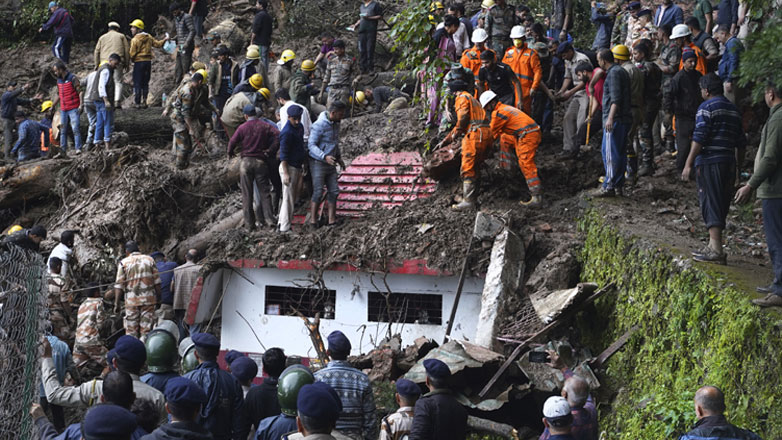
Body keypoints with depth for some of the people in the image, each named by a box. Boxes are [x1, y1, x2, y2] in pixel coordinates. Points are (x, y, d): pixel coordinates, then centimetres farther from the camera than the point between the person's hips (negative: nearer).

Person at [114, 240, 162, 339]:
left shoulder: (123, 263, 1)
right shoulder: (149, 260, 7)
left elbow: (119, 285, -3)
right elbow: (157, 281, 5)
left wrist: (116, 302, -1)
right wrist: (158, 297, 11)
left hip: (132, 300, -1)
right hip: (148, 298, 1)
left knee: (131, 330, 5)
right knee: (147, 328, 3)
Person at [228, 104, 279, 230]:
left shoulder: (242, 128, -3)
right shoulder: (265, 126, 2)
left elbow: (232, 142, -5)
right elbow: (278, 135, -10)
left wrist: (230, 153, 15)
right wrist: (271, 151, -5)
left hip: (247, 161, -1)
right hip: (261, 162, 1)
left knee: (247, 194, 5)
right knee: (264, 191, 7)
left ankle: (249, 224, 4)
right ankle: (269, 219, -6)